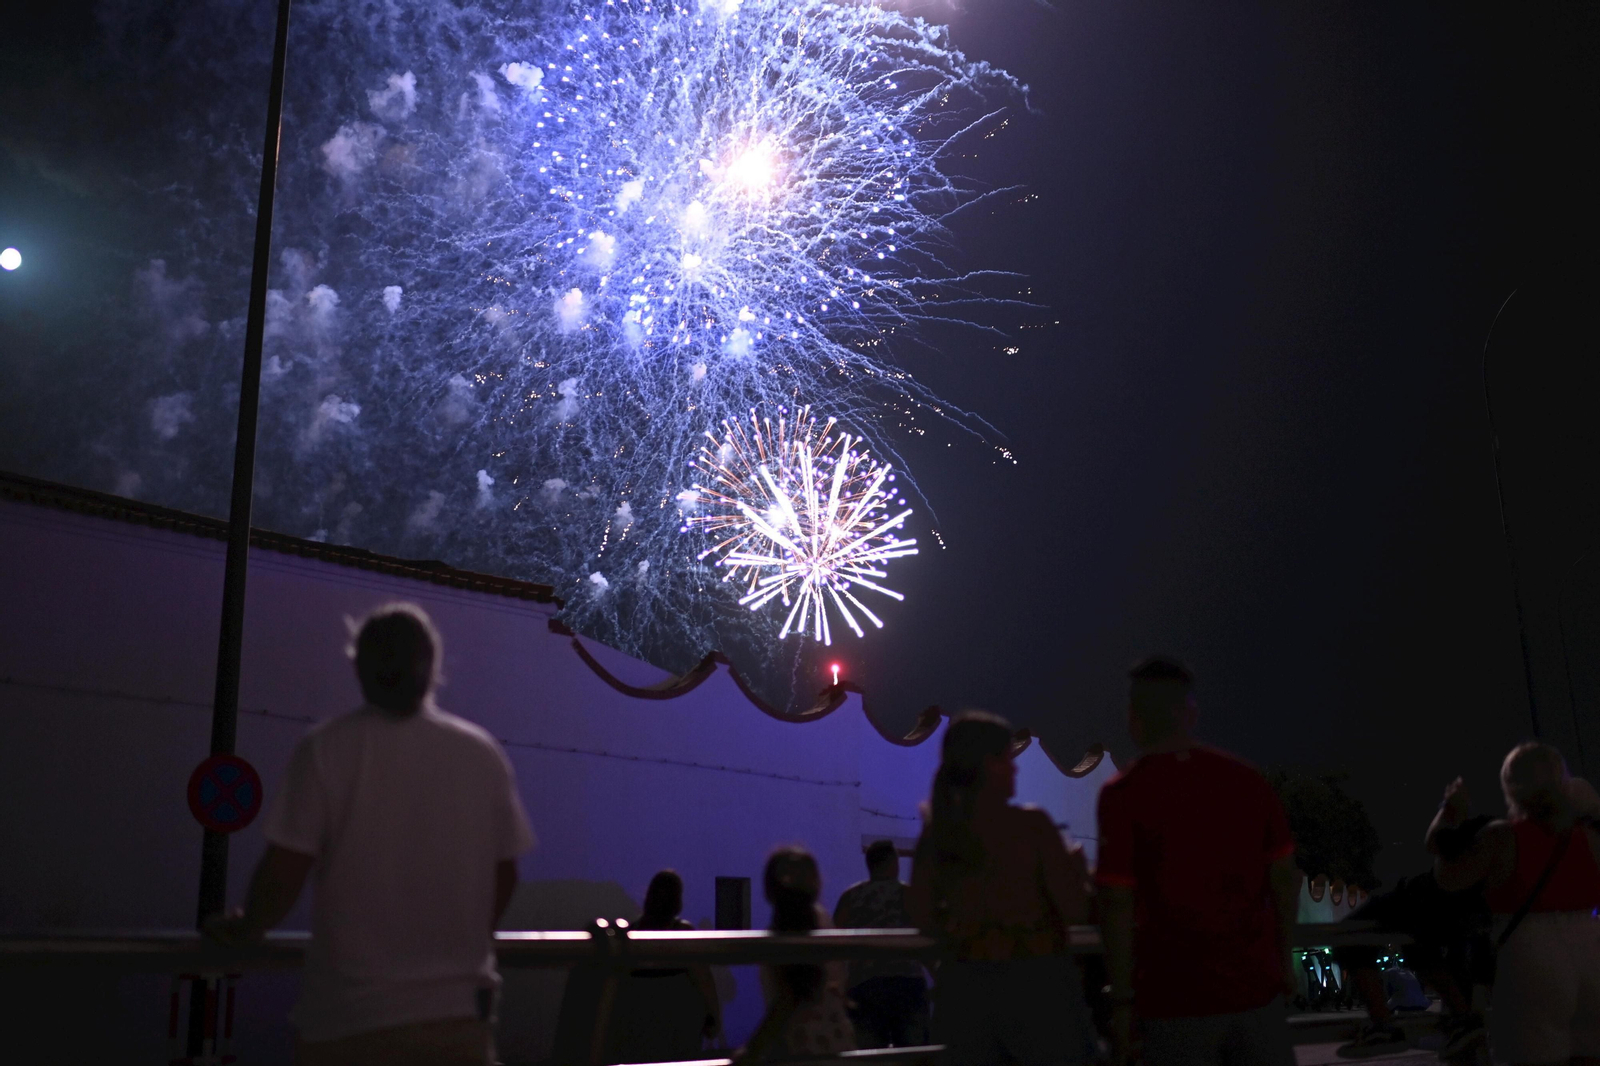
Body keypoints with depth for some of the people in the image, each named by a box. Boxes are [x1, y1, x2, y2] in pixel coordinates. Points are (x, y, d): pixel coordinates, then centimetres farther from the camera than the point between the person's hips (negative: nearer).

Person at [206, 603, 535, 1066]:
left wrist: (245, 927, 11)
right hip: (456, 1014, 2)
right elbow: (504, 876, 7)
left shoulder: (327, 749, -8)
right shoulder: (482, 754, 0)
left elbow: (284, 872, -9)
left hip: (347, 1014, -2)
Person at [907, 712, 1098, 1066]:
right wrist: (1077, 867, 9)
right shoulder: (1030, 825, -10)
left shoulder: (937, 833, 2)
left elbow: (922, 915, 8)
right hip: (1035, 983, -4)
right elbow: (1077, 909, -10)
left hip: (963, 986, 4)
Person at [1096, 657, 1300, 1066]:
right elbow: (1285, 877, 5)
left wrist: (1122, 1001, -6)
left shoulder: (1122, 794, -11)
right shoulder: (1246, 779, 1)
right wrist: (1284, 957, 17)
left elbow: (1118, 904, -13)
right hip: (1257, 986, 3)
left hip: (1180, 998, -3)